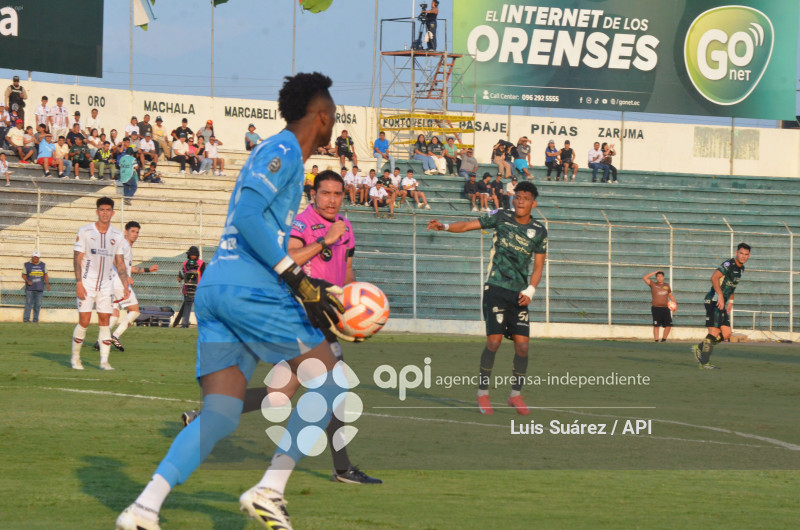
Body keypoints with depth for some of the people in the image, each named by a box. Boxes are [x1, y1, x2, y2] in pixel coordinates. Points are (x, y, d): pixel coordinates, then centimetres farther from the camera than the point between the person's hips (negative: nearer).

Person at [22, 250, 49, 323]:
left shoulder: (43, 265, 12)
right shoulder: (27, 265, 4)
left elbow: (45, 275, 18)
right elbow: (23, 275, 5)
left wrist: (47, 284, 8)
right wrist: (27, 281, -12)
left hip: (39, 288, 3)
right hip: (30, 288, -3)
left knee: (38, 304, 0)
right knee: (29, 303, -9)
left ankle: (35, 319, 5)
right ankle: (26, 318, -8)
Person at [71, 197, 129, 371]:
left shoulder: (117, 236, 8)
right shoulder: (85, 231, -3)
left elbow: (119, 263, 14)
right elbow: (77, 258, -5)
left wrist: (125, 285, 6)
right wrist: (78, 283, -13)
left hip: (106, 285, 3)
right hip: (87, 284, -3)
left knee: (105, 321, -1)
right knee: (84, 321, -7)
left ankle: (104, 361, 2)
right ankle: (75, 358, 9)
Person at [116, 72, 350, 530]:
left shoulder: (273, 152, 27)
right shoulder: (284, 149, -3)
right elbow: (247, 216, -17)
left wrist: (316, 292, 29)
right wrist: (298, 279, -19)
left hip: (215, 286, 9)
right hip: (249, 287, -9)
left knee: (220, 415, 0)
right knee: (328, 381, 3)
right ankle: (270, 491, -4)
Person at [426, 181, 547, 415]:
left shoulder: (539, 231, 5)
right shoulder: (501, 217, 2)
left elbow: (538, 265, 8)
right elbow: (468, 225, 3)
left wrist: (530, 291, -5)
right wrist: (444, 227, -14)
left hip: (519, 294, 2)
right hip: (496, 288, -2)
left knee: (522, 344, -4)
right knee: (494, 339, -12)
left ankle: (515, 395, 13)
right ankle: (483, 393, -1)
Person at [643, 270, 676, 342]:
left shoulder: (666, 285, 15)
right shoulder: (653, 284, 3)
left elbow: (670, 295, 24)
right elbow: (644, 278, -8)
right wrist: (655, 272, -5)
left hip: (665, 308, 4)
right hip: (656, 308, -4)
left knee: (668, 325, 1)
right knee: (656, 325, -6)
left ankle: (663, 339, 17)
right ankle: (656, 341, -3)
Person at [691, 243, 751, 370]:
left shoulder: (741, 268, 16)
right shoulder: (729, 264, -14)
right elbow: (714, 277, -27)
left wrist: (730, 301, 22)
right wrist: (720, 296, -32)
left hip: (722, 303, 9)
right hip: (714, 301, -9)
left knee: (726, 334, 5)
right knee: (714, 332, -11)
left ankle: (699, 348, 18)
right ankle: (704, 363, -5)